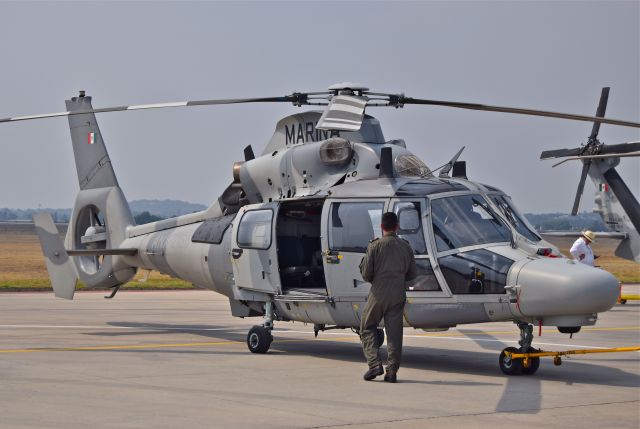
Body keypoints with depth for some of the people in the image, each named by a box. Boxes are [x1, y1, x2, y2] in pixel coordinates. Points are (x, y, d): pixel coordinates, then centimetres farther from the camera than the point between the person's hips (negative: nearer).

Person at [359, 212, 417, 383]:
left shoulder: (375, 246, -8)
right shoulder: (406, 247, 4)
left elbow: (366, 274, -7)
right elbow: (411, 274, 10)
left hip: (378, 293, -3)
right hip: (398, 295, 3)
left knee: (367, 328, 11)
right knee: (394, 333, 7)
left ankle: (374, 364, -2)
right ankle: (392, 370, 3)